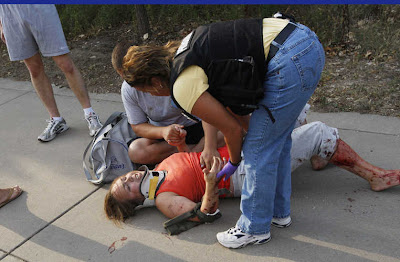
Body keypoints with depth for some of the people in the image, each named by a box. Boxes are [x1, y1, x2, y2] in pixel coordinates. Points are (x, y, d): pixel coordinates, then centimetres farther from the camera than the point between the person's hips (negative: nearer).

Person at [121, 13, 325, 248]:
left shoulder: (183, 87, -10)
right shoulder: (183, 51, 18)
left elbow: (233, 128, -1)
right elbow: (212, 103, 29)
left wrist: (233, 163, 18)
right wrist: (210, 147, 25)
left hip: (290, 60, -10)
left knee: (259, 147, 1)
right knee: (276, 137, 22)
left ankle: (255, 228, 19)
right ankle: (279, 210, 39)